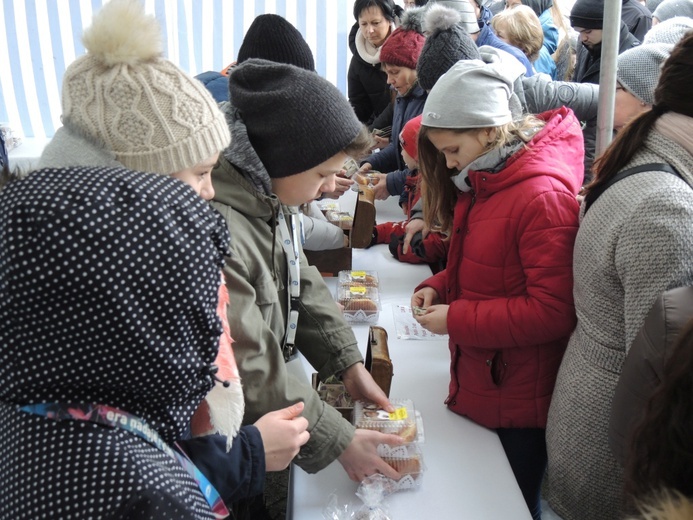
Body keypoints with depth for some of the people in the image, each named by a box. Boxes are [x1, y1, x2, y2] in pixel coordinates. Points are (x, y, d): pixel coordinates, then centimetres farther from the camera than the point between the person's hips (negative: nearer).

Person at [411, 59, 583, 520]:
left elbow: (552, 311, -24)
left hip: (517, 402, -8)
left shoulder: (543, 195, -23)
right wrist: (438, 287, -1)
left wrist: (456, 320, -21)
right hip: (477, 384, 8)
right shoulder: (483, 182, 5)